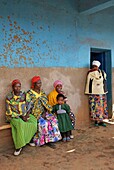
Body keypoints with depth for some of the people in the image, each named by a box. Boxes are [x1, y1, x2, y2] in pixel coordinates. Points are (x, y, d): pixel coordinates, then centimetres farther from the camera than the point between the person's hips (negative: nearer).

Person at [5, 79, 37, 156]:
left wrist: (27, 115, -13)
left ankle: (30, 138, 0)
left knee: (34, 121, -24)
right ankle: (19, 146, -24)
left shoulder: (24, 95, 6)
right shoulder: (9, 97, -3)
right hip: (14, 116, -3)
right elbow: (9, 111, -6)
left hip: (24, 114, 4)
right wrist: (20, 117, -15)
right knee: (20, 124, -34)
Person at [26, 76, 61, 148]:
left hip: (44, 112, 5)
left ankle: (51, 139, -14)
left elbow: (46, 103, 10)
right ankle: (45, 140, -14)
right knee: (44, 122, -29)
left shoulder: (42, 92, 12)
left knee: (53, 120, -19)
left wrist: (44, 112, -6)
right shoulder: (30, 93, -5)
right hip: (36, 113, -5)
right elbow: (29, 106, -9)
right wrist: (39, 114, -16)